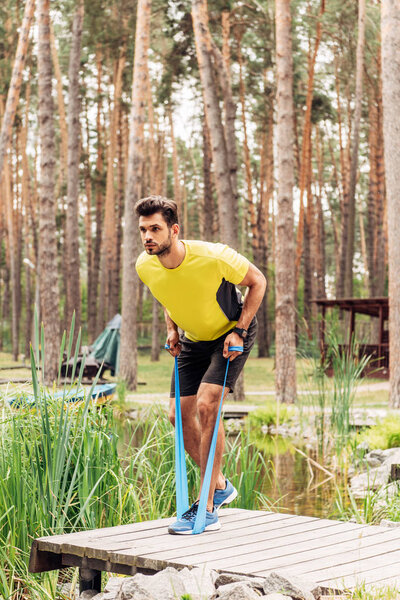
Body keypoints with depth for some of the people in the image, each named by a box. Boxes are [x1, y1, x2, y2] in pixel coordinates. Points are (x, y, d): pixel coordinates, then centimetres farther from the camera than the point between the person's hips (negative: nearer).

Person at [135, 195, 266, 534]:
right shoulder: (145, 267, -15)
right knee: (179, 414, 0)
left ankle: (207, 509, -16)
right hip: (194, 340, 6)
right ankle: (220, 485, 23)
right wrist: (172, 329, -4)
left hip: (230, 335, -6)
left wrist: (239, 331, -19)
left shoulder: (213, 257, -31)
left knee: (207, 406, -22)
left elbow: (257, 281, -14)